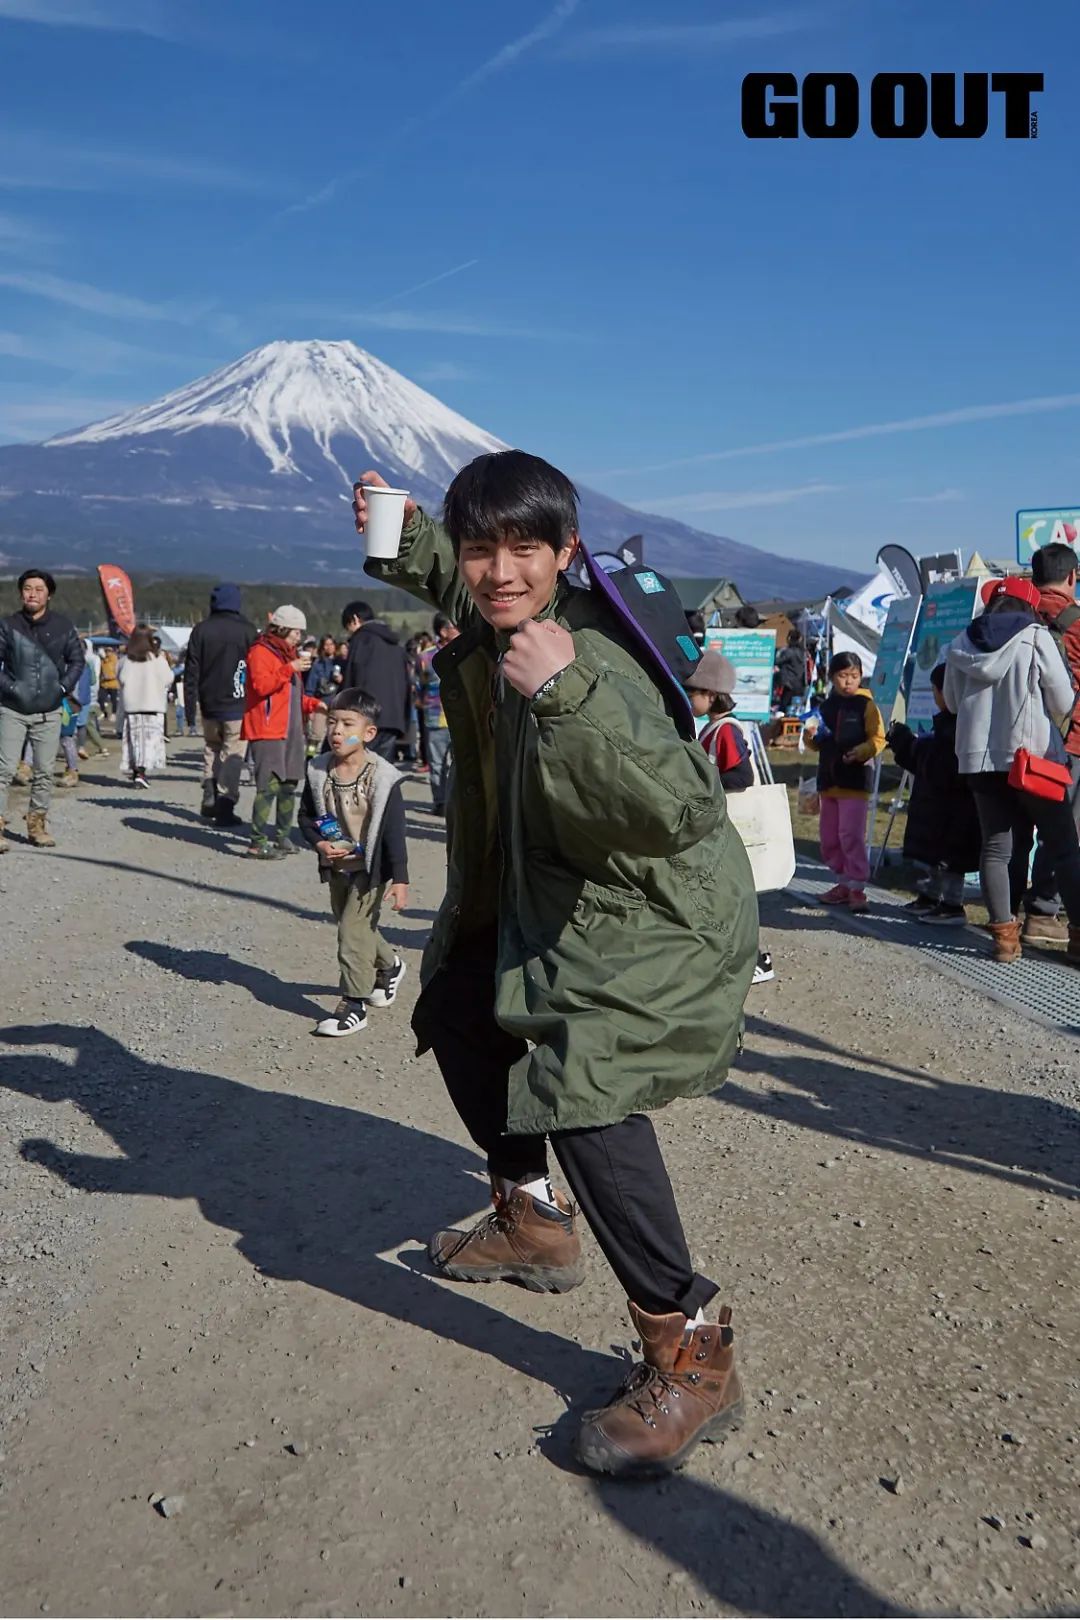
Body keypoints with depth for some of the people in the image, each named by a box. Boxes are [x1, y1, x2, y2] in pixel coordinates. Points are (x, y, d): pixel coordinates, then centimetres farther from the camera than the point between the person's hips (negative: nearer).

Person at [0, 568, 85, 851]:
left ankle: (37, 824, 18)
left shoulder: (63, 626, 2)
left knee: (45, 771, 7)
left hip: (50, 712, 2)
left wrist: (65, 686, 0)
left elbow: (77, 660, 11)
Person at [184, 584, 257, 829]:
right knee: (233, 754, -1)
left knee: (211, 749, 19)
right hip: (237, 703, -3)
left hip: (209, 703, 4)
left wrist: (190, 704, 7)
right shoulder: (247, 630, -5)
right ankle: (225, 807, -7)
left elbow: (191, 671, 3)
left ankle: (209, 801, 19)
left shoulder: (201, 629, 3)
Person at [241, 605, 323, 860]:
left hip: (290, 731, 9)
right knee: (269, 786, -14)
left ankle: (282, 836, 22)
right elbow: (261, 685, -21)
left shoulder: (288, 654, 23)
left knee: (288, 786, 12)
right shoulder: (260, 652, -7)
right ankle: (258, 843, -12)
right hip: (267, 730, -9)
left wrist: (313, 703, 13)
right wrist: (289, 669, -22)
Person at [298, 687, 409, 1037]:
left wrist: (399, 879, -17)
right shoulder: (319, 772, -5)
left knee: (353, 931, -9)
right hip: (336, 866, 6)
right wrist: (319, 843, -13)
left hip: (369, 867, -6)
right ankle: (389, 965, 47)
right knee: (353, 927, 20)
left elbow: (394, 832, -16)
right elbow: (306, 816, 7)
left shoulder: (382, 778, -18)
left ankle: (353, 1005, 1)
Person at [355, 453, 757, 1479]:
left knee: (578, 1086, -26)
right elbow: (460, 585, 23)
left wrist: (566, 693, -51)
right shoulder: (488, 629, -5)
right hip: (548, 900, 10)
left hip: (652, 918, -10)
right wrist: (400, 535, 4)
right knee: (461, 1012, 22)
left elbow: (675, 809, -46)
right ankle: (532, 1223, 42)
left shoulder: (593, 665, -31)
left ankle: (690, 1356, -11)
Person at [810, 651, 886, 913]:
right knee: (829, 837, 11)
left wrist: (862, 751, -27)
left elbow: (878, 739, -9)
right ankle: (844, 882, 24)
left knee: (851, 834, -10)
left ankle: (857, 888, -2)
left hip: (856, 781, -6)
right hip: (828, 780, 6)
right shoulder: (827, 706, 13)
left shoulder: (866, 705, -3)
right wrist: (812, 737, -2)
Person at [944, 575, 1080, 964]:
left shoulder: (961, 644, 4)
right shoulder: (1036, 636, -6)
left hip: (978, 759, 4)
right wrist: (1043, 720, 14)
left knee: (996, 845, 8)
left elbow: (952, 701, 13)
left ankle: (1004, 934, 5)